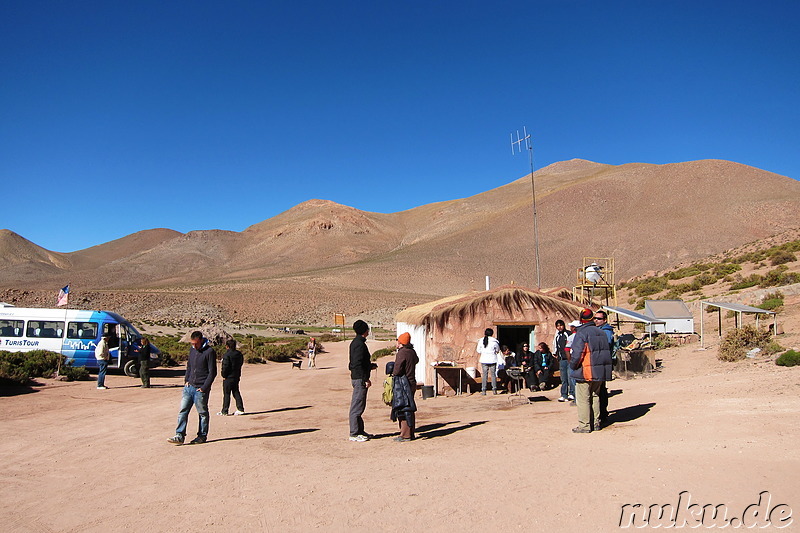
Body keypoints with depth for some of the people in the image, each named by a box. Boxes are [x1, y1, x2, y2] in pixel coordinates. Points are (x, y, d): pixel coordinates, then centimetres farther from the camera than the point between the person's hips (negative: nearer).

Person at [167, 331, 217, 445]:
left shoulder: (209, 352, -12)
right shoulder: (192, 350, 9)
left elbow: (212, 372, -12)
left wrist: (204, 387, -14)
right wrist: (186, 380, 9)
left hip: (201, 389, -6)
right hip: (189, 387, 6)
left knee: (202, 413, 6)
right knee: (183, 410, 3)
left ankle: (202, 436, 17)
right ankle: (179, 436, 7)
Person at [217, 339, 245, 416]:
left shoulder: (227, 355, -18)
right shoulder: (239, 354, 5)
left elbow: (225, 366, -20)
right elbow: (241, 363, 13)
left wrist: (224, 375, -7)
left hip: (228, 378, -7)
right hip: (236, 376, 7)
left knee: (226, 394, 2)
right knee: (236, 393, 14)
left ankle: (224, 411, 9)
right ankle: (240, 409, 12)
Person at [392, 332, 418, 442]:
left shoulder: (402, 353, -17)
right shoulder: (412, 352, 9)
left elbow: (397, 371, -19)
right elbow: (416, 360, 30)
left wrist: (393, 373, 0)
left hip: (403, 383, -9)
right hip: (412, 382, 9)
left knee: (403, 409, -4)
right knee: (410, 409, 14)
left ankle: (405, 435, -1)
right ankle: (411, 433, 20)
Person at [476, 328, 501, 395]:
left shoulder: (481, 340, -2)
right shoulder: (495, 341, -4)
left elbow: (478, 350, 4)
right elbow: (498, 350, 8)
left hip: (484, 360, 1)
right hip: (492, 360, -1)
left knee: (484, 375, 3)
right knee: (493, 374, 7)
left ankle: (483, 390, 0)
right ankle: (494, 389, 7)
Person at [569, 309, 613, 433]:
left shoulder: (581, 333, -13)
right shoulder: (601, 333, 11)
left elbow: (577, 353, -18)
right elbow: (606, 351, 18)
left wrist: (572, 366, -4)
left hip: (585, 372, -8)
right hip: (600, 372, 8)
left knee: (583, 399, -1)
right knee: (595, 396, 17)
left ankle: (584, 425, 0)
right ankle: (596, 423, 21)